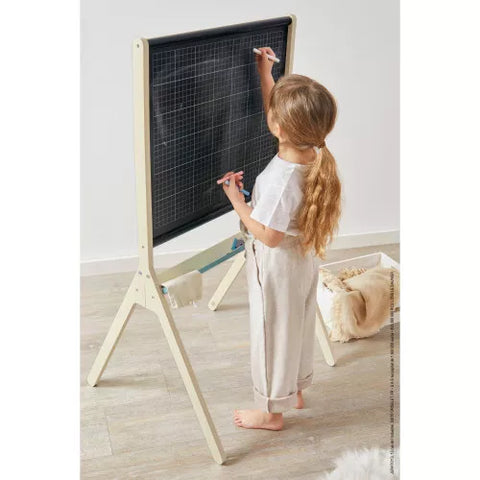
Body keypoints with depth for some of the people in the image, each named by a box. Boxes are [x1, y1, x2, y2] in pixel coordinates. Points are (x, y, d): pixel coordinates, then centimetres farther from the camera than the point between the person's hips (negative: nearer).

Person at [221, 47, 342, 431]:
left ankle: (271, 411, 29)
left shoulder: (280, 179, -36)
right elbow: (279, 121, 8)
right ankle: (295, 389, 47)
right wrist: (266, 76, 8)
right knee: (299, 326, 25)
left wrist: (237, 202, -22)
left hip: (278, 269, -8)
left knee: (273, 334, 11)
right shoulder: (315, 154, -11)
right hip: (305, 260, 8)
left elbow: (269, 236, -28)